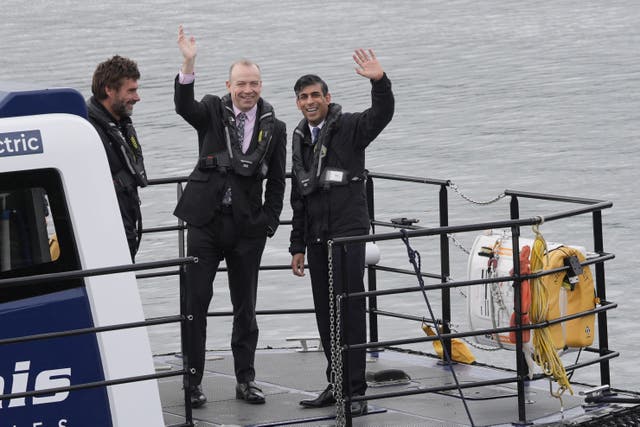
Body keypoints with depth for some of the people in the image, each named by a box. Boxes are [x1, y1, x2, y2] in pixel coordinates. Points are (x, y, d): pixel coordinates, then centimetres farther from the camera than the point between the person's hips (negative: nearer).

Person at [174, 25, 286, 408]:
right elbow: (184, 106, -20)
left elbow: (277, 183, 7)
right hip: (206, 222, -1)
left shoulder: (274, 128, 4)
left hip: (247, 228, 1)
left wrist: (268, 224, -1)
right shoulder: (212, 112, 2)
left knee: (246, 307, 9)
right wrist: (189, 64, -34)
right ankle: (193, 381, 6)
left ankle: (246, 380, 17)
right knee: (195, 303, 0)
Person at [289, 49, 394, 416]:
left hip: (348, 232, -7)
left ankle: (356, 391, -9)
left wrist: (380, 82, -41)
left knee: (350, 309, -9)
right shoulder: (300, 138, 16)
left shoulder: (349, 127, -3)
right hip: (317, 237, 7)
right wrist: (298, 246, 18)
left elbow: (382, 115, -23)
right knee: (325, 312, 9)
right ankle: (336, 384, 17)